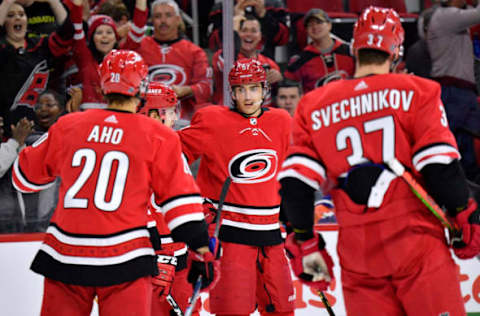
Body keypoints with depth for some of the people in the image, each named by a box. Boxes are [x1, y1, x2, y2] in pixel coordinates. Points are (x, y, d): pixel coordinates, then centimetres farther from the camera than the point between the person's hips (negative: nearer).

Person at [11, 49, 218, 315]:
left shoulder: (67, 126, 6)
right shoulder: (159, 137, -1)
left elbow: (26, 176, 19)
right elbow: (180, 197, -1)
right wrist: (201, 249, 5)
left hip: (63, 257, 3)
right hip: (124, 262, -3)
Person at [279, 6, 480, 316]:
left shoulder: (314, 107, 10)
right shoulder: (416, 92, 1)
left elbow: (295, 183, 5)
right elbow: (440, 165, -8)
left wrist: (305, 244, 11)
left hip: (357, 253, 3)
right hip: (416, 244, -3)